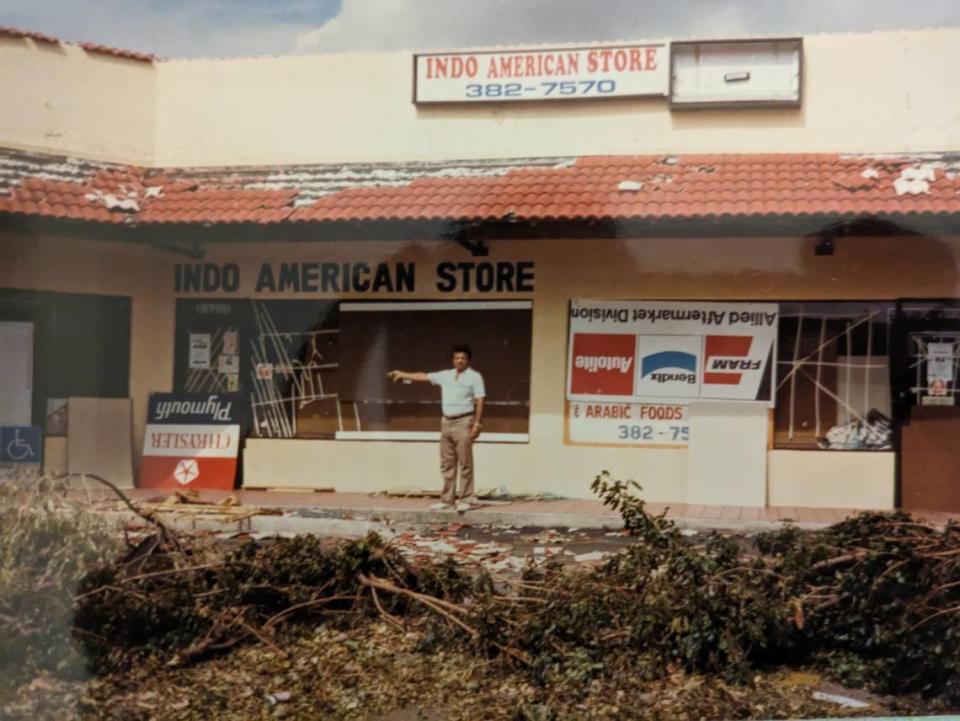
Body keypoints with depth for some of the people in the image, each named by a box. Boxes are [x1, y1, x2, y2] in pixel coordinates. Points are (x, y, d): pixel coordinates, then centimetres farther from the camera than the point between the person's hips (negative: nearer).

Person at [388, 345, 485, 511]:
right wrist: (403, 374, 24)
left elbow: (480, 401, -7)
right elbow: (424, 376, 21)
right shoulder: (446, 375, 14)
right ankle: (447, 499, 11)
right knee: (447, 464, 7)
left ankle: (465, 499, -3)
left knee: (465, 463, -6)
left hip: (463, 422, -6)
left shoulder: (474, 377, -2)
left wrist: (477, 423, -14)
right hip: (446, 422, 6)